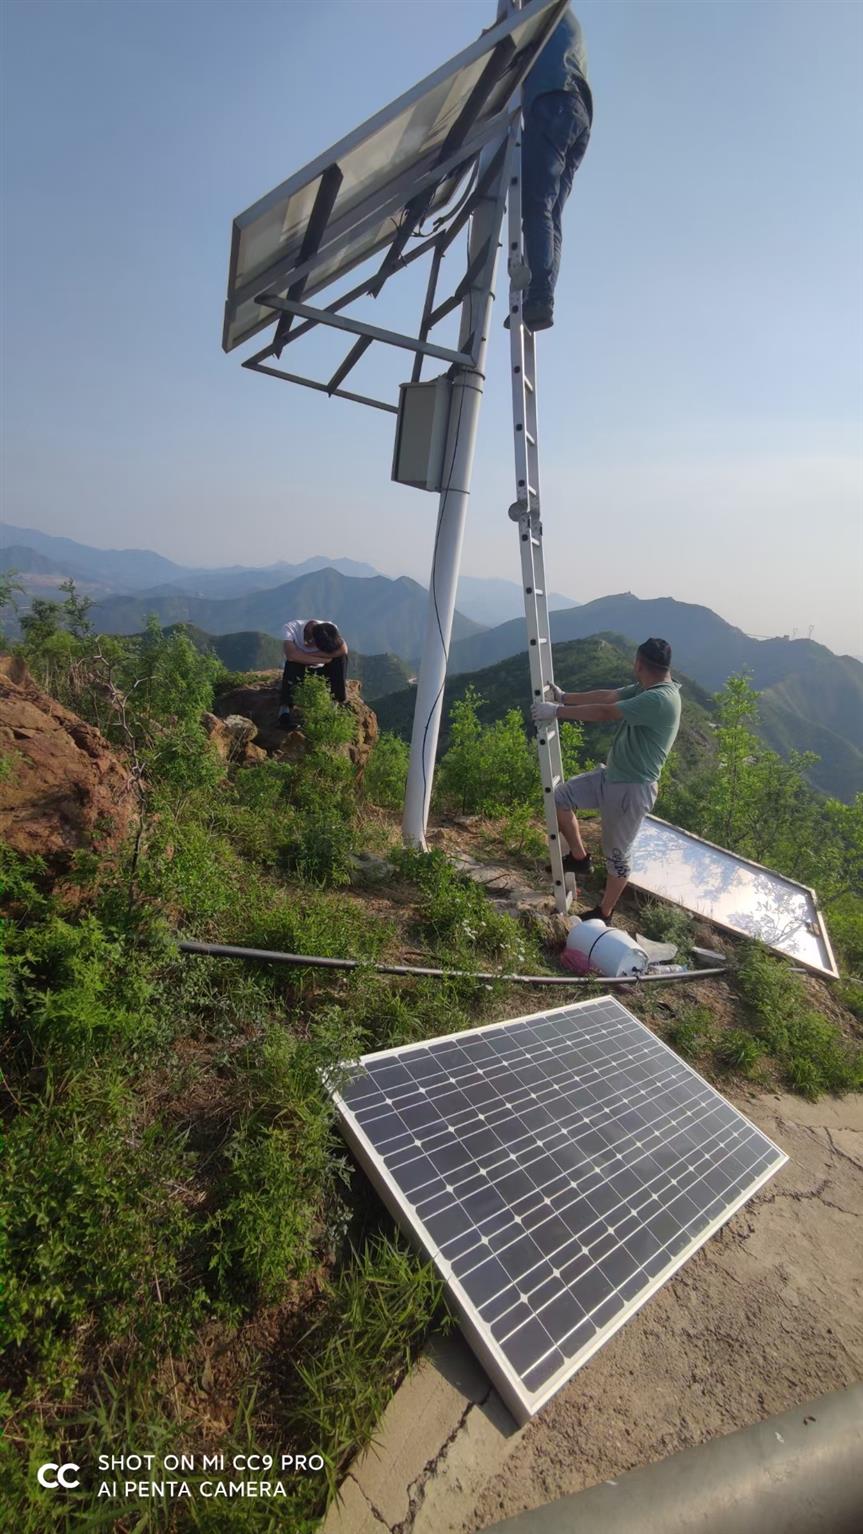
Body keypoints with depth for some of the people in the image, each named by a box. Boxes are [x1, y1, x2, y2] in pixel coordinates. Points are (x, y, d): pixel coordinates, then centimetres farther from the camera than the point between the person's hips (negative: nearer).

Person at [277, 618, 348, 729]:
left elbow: (343, 650, -36)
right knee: (293, 661, -36)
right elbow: (291, 655, -42)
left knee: (340, 657, -26)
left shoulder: (330, 629, -19)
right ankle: (285, 710, -35)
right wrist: (323, 658, -37)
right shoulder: (290, 628, -26)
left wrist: (306, 655, -34)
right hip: (299, 670, -2)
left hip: (320, 670, 2)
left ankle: (338, 703, -18)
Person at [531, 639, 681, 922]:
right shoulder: (647, 689, 5)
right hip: (611, 775, 9)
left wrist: (556, 711, -19)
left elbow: (604, 712, -26)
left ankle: (604, 914, 27)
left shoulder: (659, 700, -26)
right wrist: (565, 697, 10)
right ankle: (579, 857, 23)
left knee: (616, 855, 7)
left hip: (631, 790, -9)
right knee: (560, 796, 8)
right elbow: (607, 695, 11)